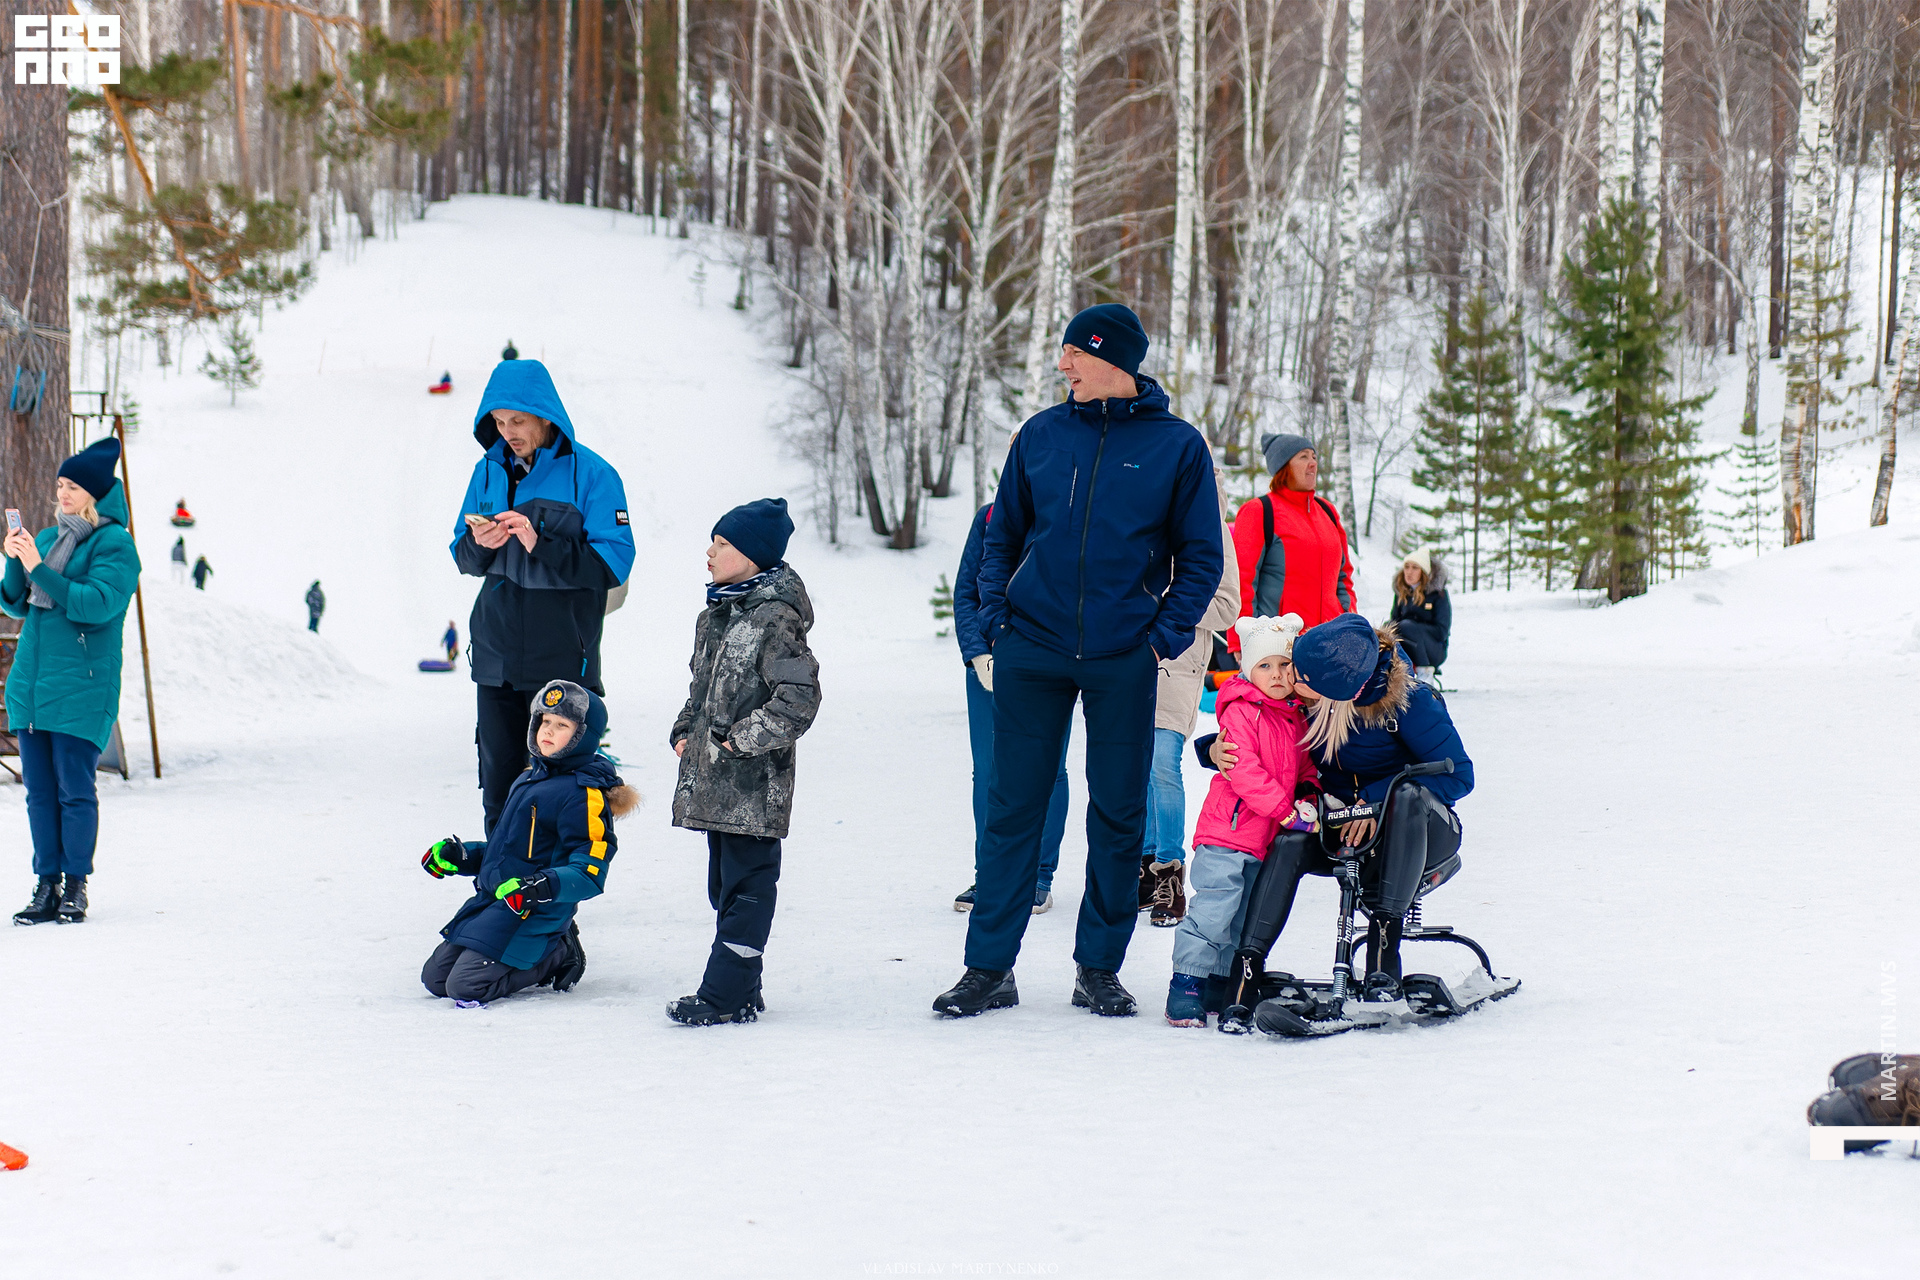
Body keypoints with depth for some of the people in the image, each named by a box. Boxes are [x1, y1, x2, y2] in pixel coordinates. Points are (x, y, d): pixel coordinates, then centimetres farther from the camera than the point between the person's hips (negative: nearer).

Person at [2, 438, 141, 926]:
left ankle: (76, 887, 2)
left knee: (74, 788, -6)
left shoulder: (114, 544, -5)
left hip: (81, 687, -6)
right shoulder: (47, 538, 16)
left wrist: (39, 570, -20)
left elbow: (98, 603, -18)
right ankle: (47, 887, 10)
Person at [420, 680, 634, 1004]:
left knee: (466, 986, -21)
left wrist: (546, 886, -34)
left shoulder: (584, 794, -13)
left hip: (534, 913, -9)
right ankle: (550, 947, 15)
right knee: (435, 977, 9)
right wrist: (459, 856, 16)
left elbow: (589, 873, -18)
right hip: (490, 899, 9)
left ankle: (557, 958, 1)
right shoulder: (529, 779, 16)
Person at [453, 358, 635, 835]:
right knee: (498, 782, 7)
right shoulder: (490, 470, 9)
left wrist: (541, 545, -21)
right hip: (496, 659, 5)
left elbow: (613, 563, -11)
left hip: (562, 660, -5)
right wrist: (478, 545, -9)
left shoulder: (590, 474, -6)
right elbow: (463, 557, 15)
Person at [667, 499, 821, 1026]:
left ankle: (726, 994, -5)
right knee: (726, 881, 13)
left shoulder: (775, 618, -14)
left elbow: (800, 696, -21)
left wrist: (740, 737, -17)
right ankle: (741, 992, 20)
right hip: (713, 780, 10)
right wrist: (684, 730, 13)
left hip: (753, 782, -10)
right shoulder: (716, 614, 14)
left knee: (746, 881, -5)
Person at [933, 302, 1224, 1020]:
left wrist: (1166, 636, -6)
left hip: (1123, 661, -1)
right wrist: (997, 619, 1)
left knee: (1118, 816, 4)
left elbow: (1201, 556, 4)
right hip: (1031, 652, 1)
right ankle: (989, 967, 7)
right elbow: (1004, 535, 13)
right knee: (1012, 808, 2)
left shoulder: (1176, 446, 1)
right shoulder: (1042, 435, 5)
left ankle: (1100, 967, 15)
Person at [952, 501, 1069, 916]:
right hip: (990, 662, 2)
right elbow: (965, 593, 8)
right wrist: (978, 654, -3)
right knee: (988, 771, 4)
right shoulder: (989, 519, 4)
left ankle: (1040, 878, 12)